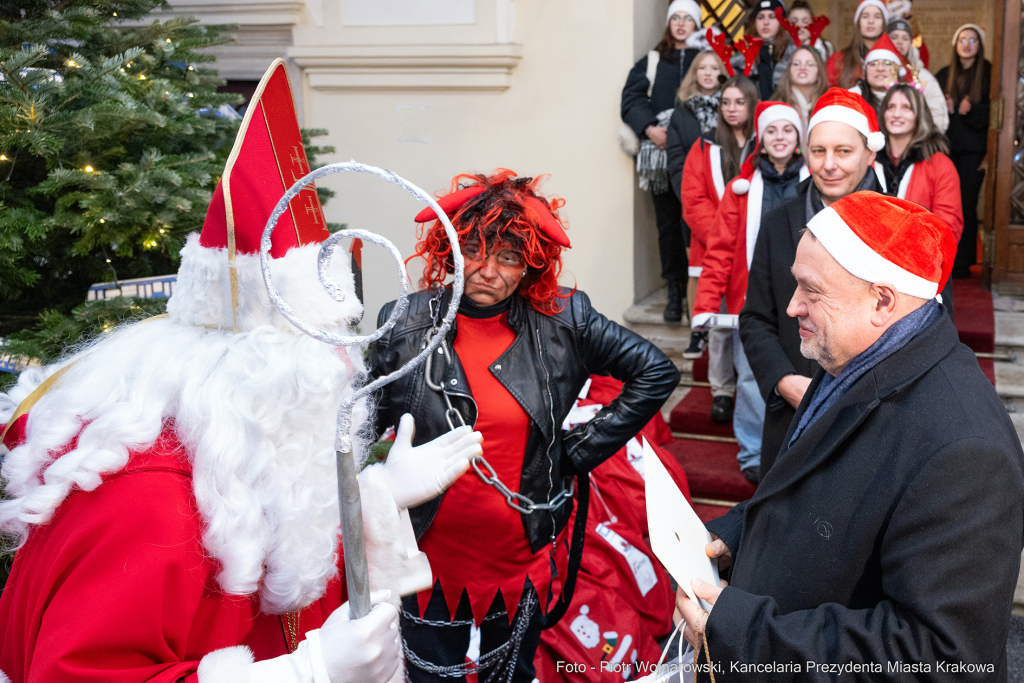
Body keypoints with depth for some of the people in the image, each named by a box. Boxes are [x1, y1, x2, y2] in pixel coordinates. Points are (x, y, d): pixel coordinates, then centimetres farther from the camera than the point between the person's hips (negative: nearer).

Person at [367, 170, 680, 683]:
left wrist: (583, 449, -4)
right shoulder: (406, 324, -7)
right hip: (429, 557, 0)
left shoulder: (563, 323, -9)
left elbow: (657, 373, -1)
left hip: (521, 559, 0)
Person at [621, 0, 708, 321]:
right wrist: (649, 129, -9)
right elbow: (632, 98, 7)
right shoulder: (652, 60, 16)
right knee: (668, 221, 1)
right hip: (661, 153, 2)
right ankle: (674, 292, 6)